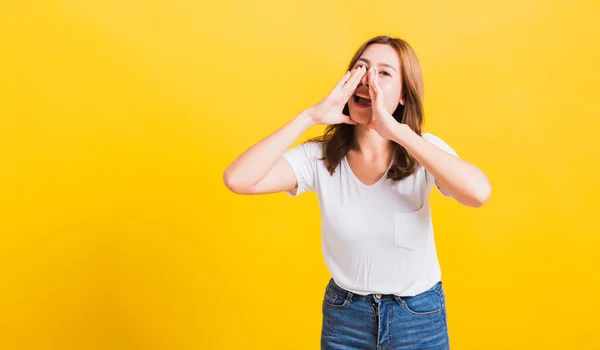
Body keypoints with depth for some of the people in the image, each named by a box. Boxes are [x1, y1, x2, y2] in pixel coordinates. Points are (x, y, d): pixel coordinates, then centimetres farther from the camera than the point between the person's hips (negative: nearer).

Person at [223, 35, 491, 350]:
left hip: (420, 318, 0)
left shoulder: (423, 151, -14)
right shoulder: (320, 157, -13)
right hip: (344, 318, 1)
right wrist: (310, 116, -28)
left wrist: (397, 131, -36)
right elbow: (237, 180, -26)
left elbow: (479, 193, -34)